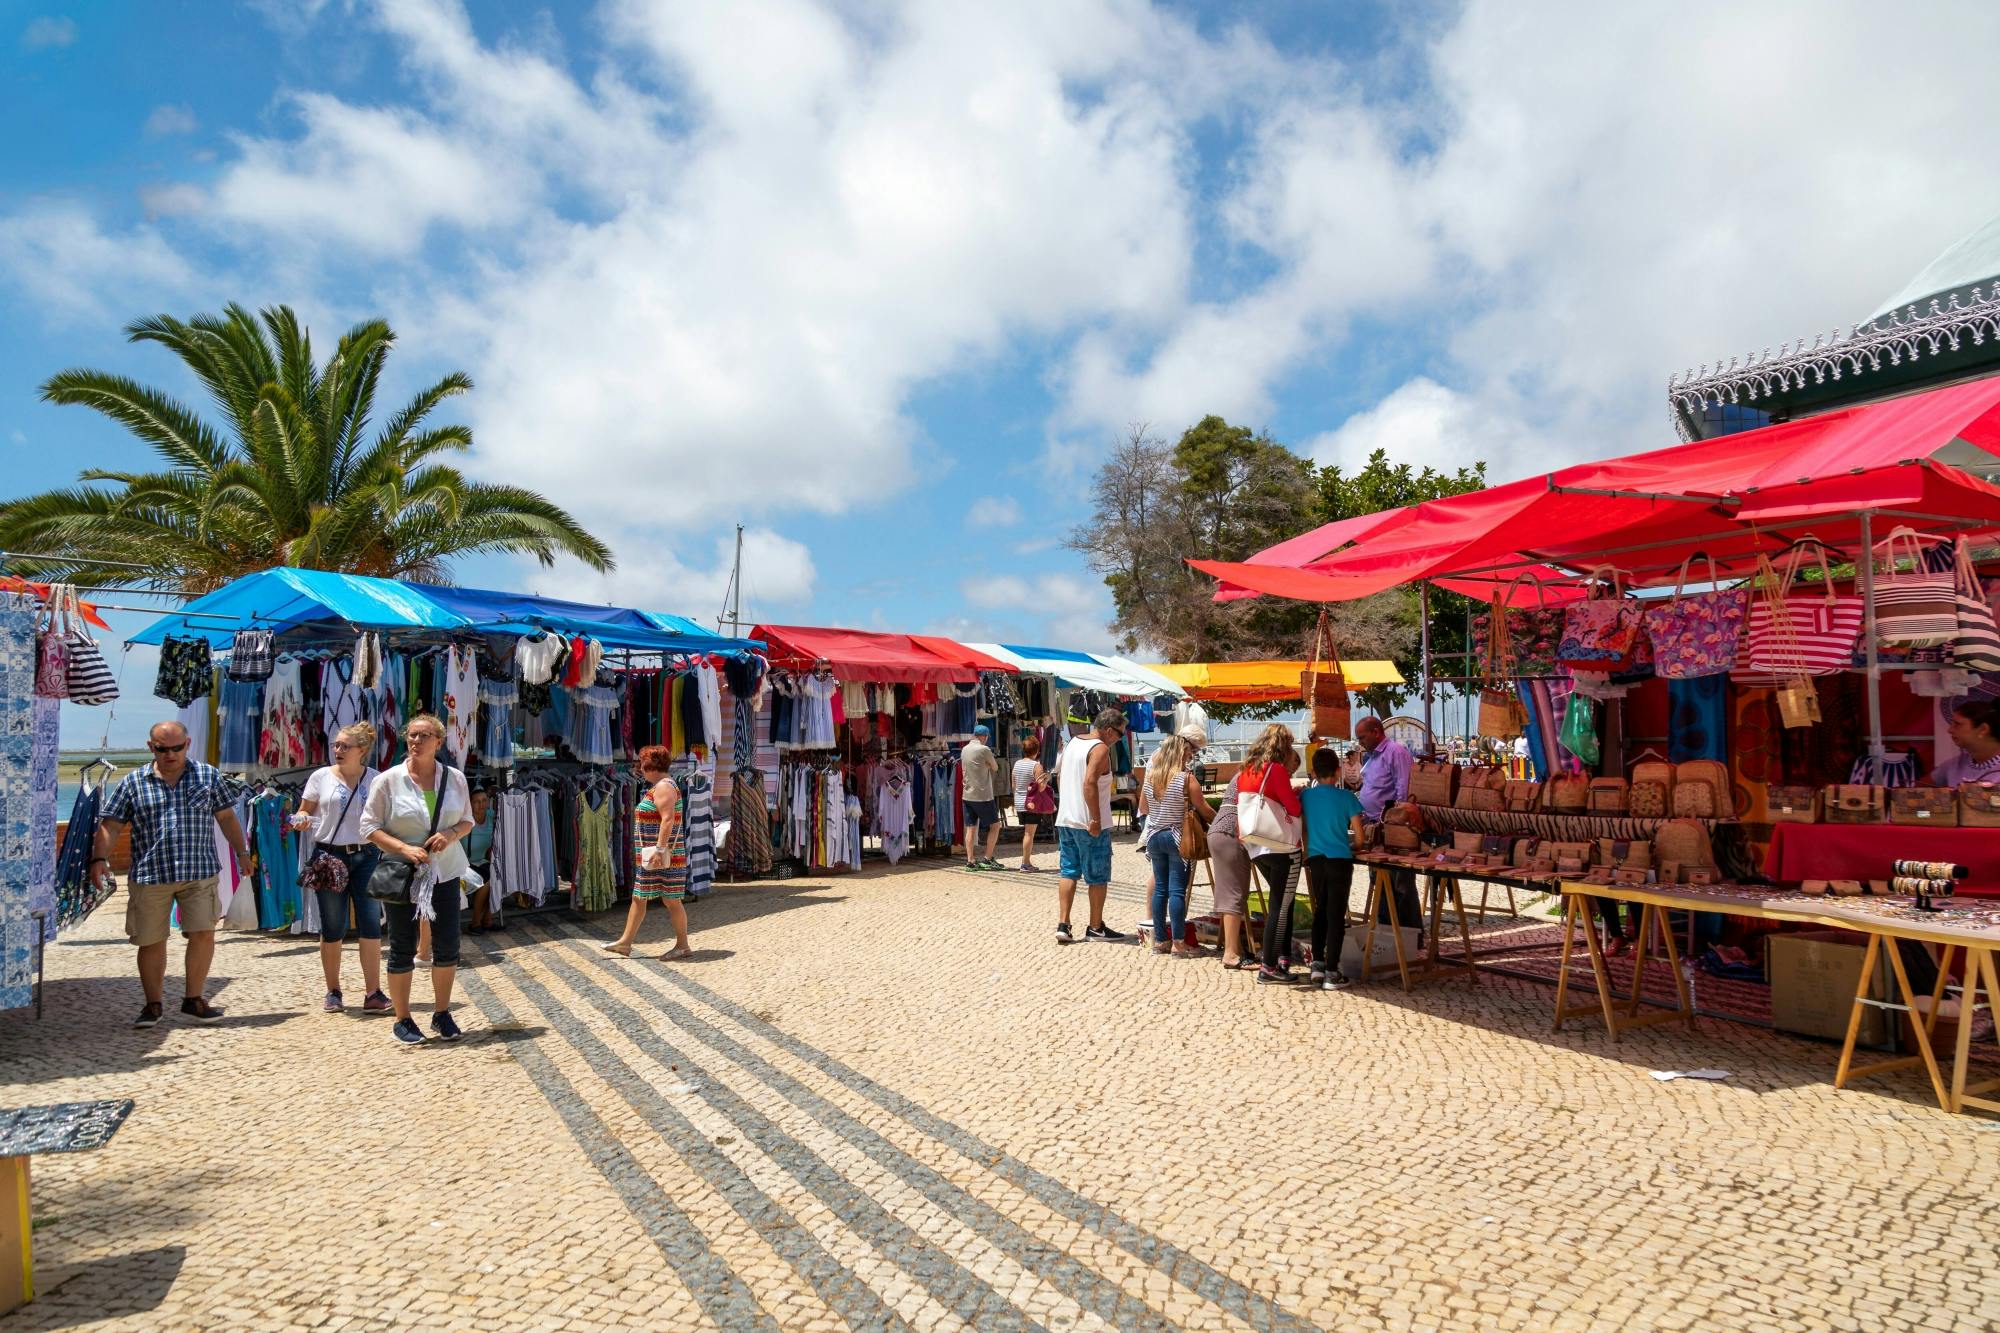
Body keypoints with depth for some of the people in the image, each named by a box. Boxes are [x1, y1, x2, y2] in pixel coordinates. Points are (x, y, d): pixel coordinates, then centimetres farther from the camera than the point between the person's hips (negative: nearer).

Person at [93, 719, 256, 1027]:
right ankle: (154, 1004, 23)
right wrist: (100, 858, -12)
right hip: (149, 876, 0)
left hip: (199, 874, 0)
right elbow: (110, 826, 3)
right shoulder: (133, 783, 5)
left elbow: (226, 817, 12)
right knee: (150, 941, 6)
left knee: (203, 934, -4)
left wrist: (242, 852, 9)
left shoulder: (208, 776, 7)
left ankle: (194, 1000, 11)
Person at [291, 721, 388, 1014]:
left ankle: (373, 994, 0)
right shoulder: (321, 776, 4)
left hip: (366, 857, 0)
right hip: (329, 857, 0)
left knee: (371, 925, -4)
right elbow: (304, 812, 11)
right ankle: (333, 992, 21)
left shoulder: (376, 780, 4)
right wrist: (301, 821, -11)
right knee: (332, 928, 5)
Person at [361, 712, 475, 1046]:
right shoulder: (388, 780, -6)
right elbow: (369, 825, -4)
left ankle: (442, 1015, 22)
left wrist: (451, 834, -12)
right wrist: (404, 848, -18)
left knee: (447, 947, 5)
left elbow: (467, 820, 10)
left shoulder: (455, 778, 2)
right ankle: (402, 1019, 20)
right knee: (403, 949, 5)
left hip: (445, 874, 3)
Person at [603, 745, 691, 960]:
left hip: (663, 855, -11)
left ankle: (683, 946, 3)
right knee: (638, 898, 12)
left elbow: (668, 819, -23)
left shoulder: (663, 786, -14)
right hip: (650, 855, 11)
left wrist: (659, 849, -28)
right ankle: (625, 942, 18)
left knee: (671, 899, -4)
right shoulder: (658, 786, 18)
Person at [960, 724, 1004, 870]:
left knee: (971, 828, 7)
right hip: (983, 795, -7)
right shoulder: (984, 749, -12)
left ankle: (970, 861, 6)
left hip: (968, 795, 7)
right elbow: (995, 768, -1)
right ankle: (988, 859, 2)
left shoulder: (964, 750, 9)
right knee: (995, 825, 5)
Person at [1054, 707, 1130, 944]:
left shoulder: (1072, 742, 11)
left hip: (1065, 820, 8)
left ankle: (1063, 925, 6)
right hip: (1090, 824, -8)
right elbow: (1089, 783, -25)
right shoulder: (1101, 749, -15)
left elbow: (1060, 776, 18)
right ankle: (1096, 928, 14)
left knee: (1068, 872, 10)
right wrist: (1095, 819, -23)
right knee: (1098, 877, 5)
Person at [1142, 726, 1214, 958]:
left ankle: (1160, 939, 16)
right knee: (1177, 890, -3)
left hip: (1154, 836, 5)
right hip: (1176, 837, -5)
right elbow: (1204, 809, -7)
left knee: (1160, 888, 11)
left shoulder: (1150, 774, 3)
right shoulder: (1186, 778, -12)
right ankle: (1178, 943, -3)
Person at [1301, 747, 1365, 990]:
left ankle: (1317, 963, 19)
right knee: (1336, 915, 1)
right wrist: (1353, 846, 16)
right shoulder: (1346, 797, -5)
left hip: (1315, 860, 3)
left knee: (1320, 911, 18)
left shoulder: (1305, 796, 2)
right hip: (1340, 860, -3)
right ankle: (1331, 973, 1)